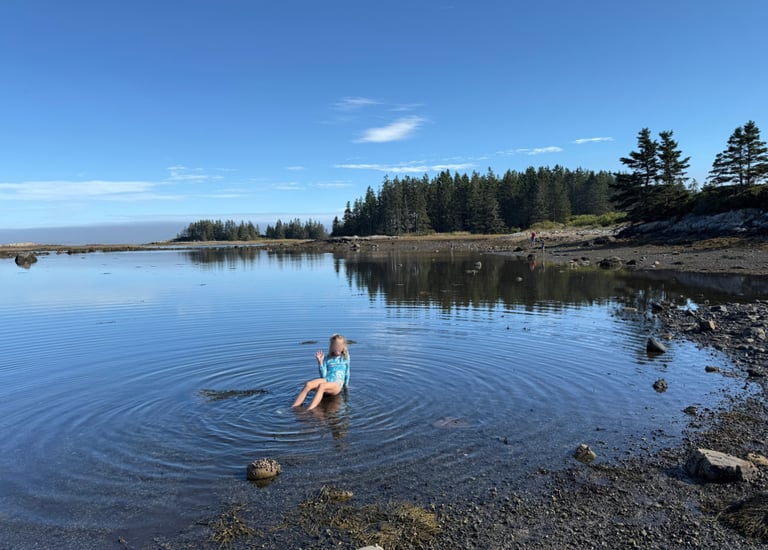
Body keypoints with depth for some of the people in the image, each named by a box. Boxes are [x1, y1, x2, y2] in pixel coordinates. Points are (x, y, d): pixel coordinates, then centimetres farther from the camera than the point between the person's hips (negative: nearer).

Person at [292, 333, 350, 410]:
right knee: (308, 384, -31)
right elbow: (323, 375, 6)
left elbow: (347, 372, 21)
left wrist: (346, 386, 23)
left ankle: (309, 411, -57)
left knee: (321, 386, -39)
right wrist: (320, 362, -3)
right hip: (326, 380, 3)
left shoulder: (345, 358, 13)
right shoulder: (327, 359, 15)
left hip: (337, 384, -3)